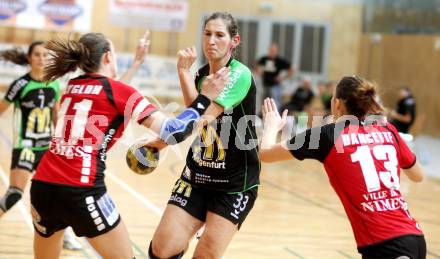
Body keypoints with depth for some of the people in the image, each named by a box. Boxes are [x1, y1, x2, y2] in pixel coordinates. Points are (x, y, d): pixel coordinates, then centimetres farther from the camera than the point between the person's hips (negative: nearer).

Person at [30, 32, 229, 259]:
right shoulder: (119, 91, -1)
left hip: (41, 186, 6)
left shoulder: (73, 86, 17)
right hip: (80, 191, -6)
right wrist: (205, 97, 2)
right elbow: (174, 132, -7)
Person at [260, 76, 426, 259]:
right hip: (413, 237, 6)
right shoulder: (388, 131, 10)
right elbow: (418, 176, 26)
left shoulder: (328, 135, -2)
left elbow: (265, 154, 8)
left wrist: (272, 126, 28)